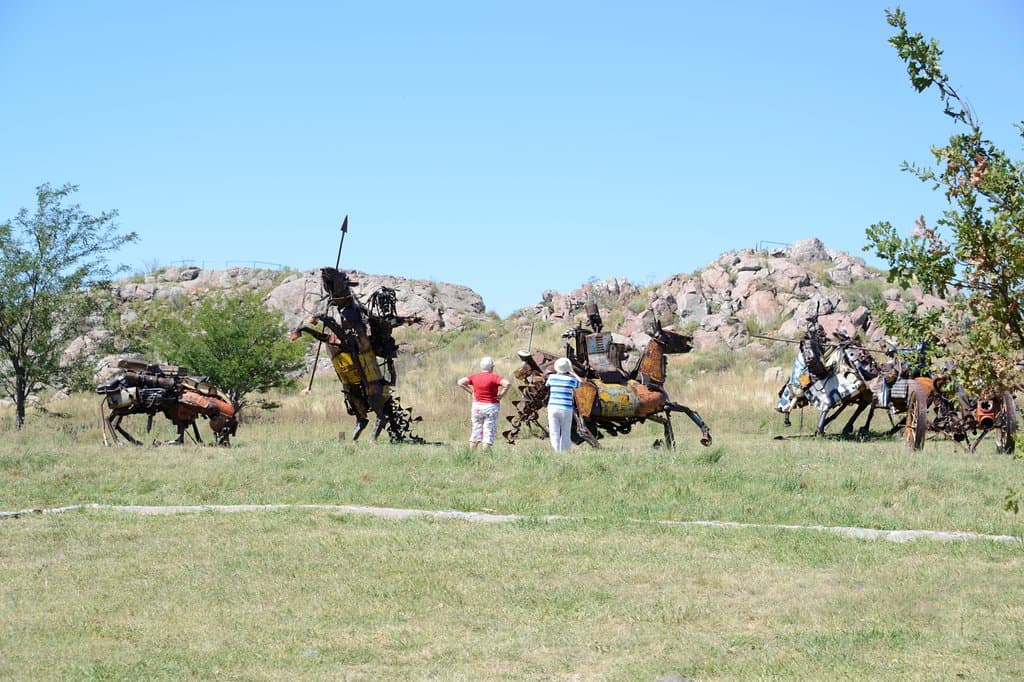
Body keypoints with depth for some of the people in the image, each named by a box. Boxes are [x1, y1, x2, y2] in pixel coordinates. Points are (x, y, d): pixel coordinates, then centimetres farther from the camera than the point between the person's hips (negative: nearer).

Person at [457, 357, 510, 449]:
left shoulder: (474, 376, 1)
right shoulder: (494, 377, -12)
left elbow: (460, 382, 1)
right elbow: (507, 383, -24)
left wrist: (471, 392, 3)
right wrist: (501, 395, -13)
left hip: (477, 406, 4)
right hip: (491, 406, -4)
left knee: (476, 431, 13)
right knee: (489, 432, 2)